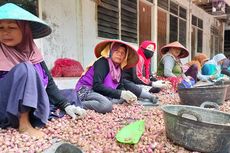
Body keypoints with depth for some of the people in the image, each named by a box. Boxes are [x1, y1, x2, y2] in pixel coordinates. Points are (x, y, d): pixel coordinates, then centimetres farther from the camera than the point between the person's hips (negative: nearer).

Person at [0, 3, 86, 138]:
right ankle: (24, 125, -25)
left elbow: (49, 84, 4)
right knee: (25, 68, -26)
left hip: (31, 110, 5)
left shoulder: (33, 54, 5)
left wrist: (67, 105, -6)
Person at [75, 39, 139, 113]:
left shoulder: (118, 68, 8)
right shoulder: (102, 62, -16)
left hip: (99, 93, 9)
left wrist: (126, 95, -15)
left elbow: (120, 87, 8)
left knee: (123, 98, -9)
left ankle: (92, 103, -17)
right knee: (106, 105, -34)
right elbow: (97, 86, -26)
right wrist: (120, 93, -29)